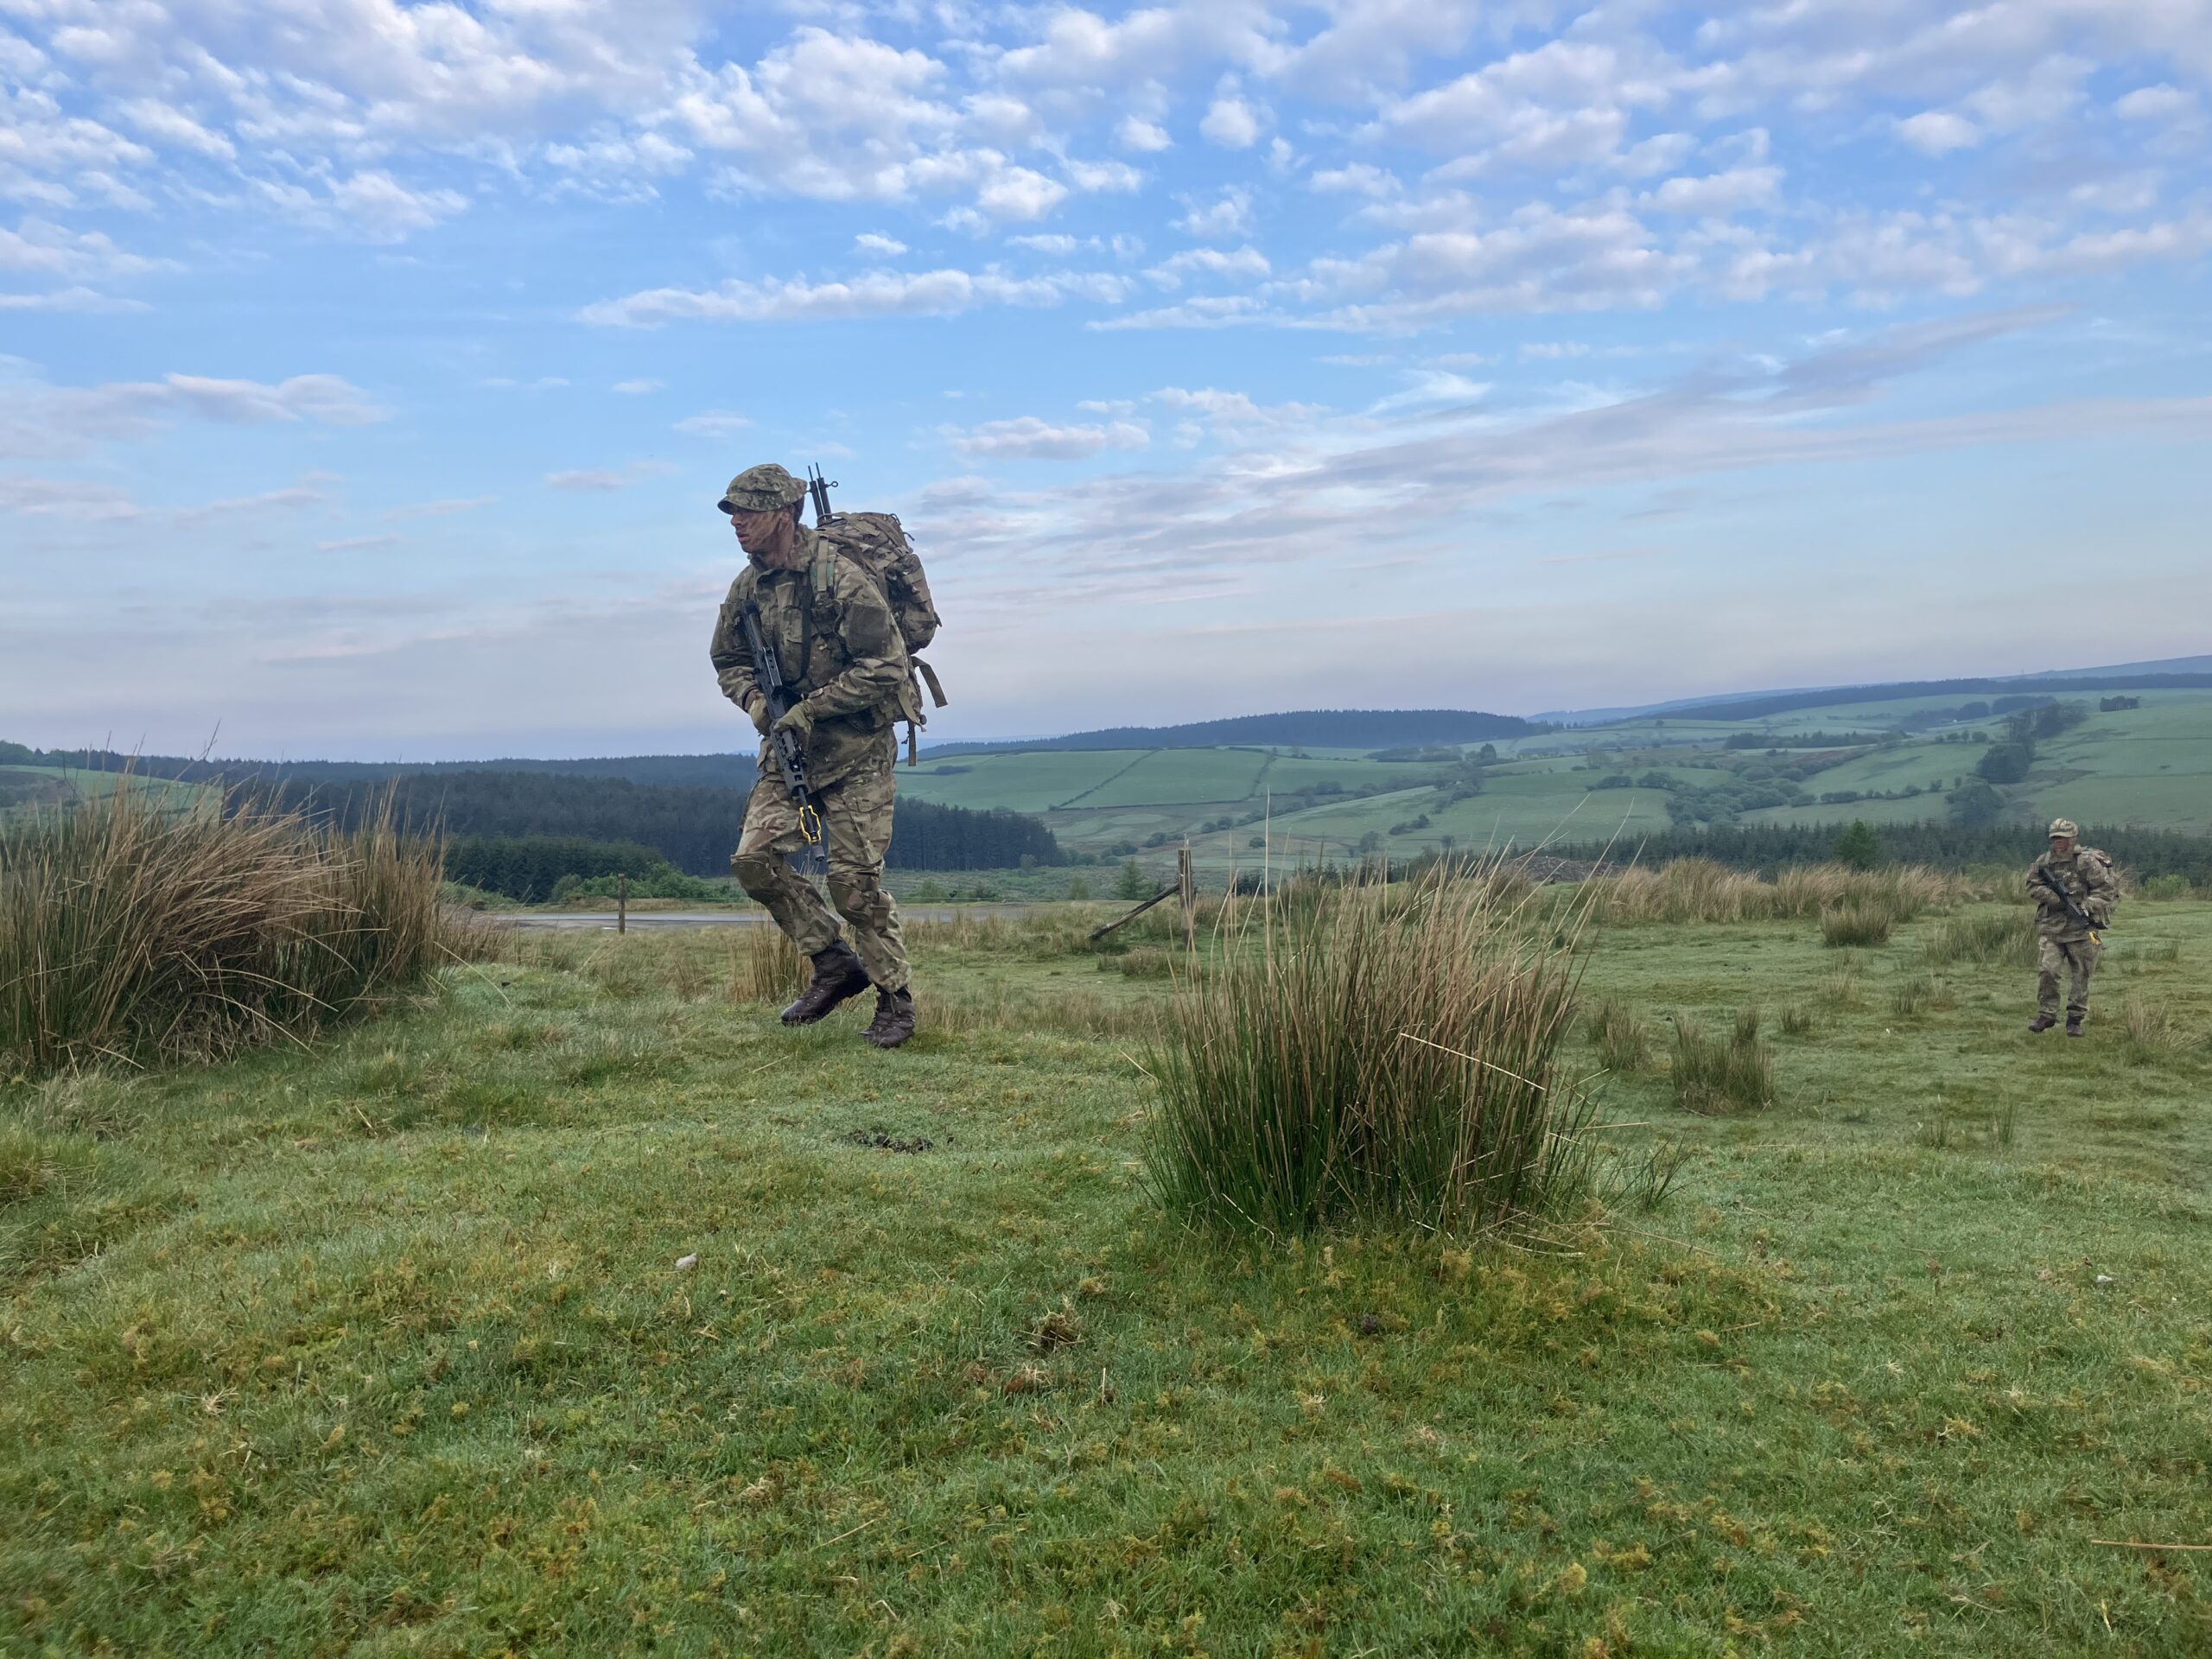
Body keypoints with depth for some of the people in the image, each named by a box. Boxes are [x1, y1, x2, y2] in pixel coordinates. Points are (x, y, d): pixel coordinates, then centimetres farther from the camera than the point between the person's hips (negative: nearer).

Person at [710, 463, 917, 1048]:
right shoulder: (747, 587, 5)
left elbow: (886, 668, -18)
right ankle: (836, 963, 11)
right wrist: (754, 699, -3)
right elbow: (728, 660, 19)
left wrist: (810, 708, -18)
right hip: (788, 746, 7)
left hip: (855, 750, -7)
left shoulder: (841, 578, -17)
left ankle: (896, 997, 12)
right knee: (754, 857, -6)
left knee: (854, 879, -5)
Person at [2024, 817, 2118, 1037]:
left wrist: (2088, 905, -17)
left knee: (2080, 975, 5)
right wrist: (2051, 896, -10)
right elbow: (2032, 887, 8)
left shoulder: (2087, 861, -5)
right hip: (2050, 927, 2)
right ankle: (2046, 1014, 2)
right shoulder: (2043, 862, 7)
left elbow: (2107, 888, -5)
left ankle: (2075, 1019, 16)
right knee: (2046, 970, -8)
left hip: (2081, 928, -2)